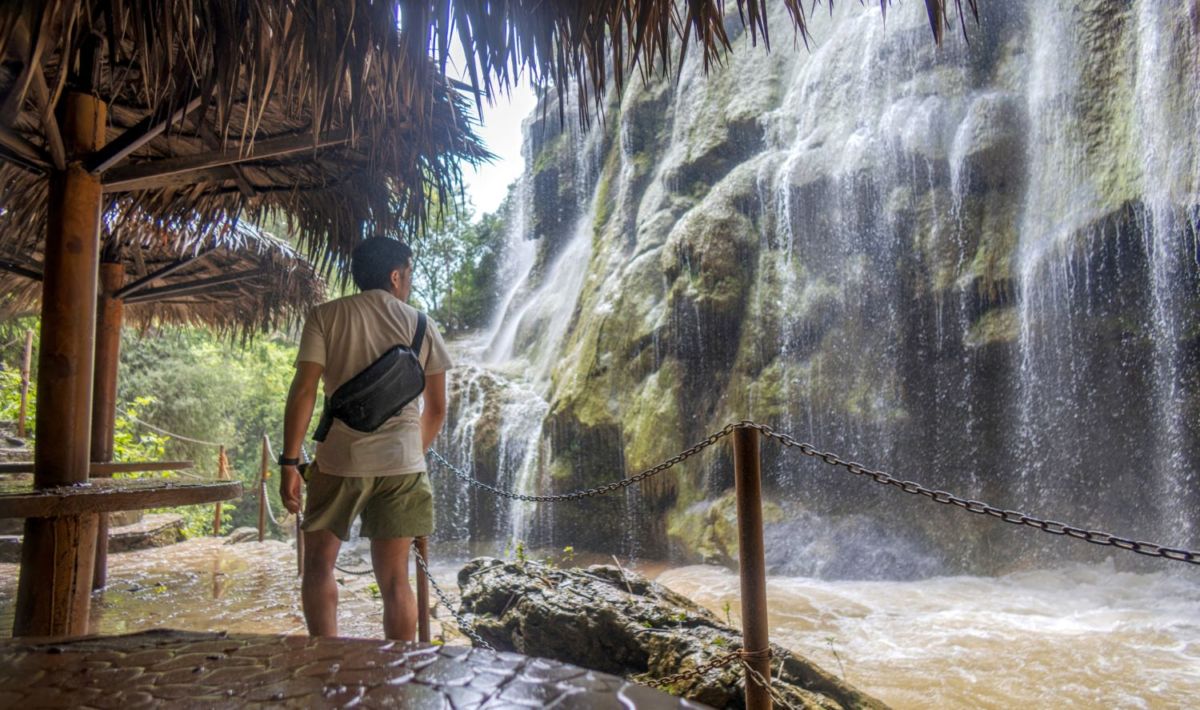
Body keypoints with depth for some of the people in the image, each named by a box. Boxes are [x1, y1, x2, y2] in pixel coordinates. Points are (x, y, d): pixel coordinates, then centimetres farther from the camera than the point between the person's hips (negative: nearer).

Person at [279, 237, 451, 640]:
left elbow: (303, 390, -7)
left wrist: (289, 462, -3)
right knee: (394, 578, 7)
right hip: (401, 463, 1)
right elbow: (436, 408, 8)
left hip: (339, 460, -1)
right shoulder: (420, 325, 6)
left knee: (318, 567, 16)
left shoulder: (325, 317, 2)